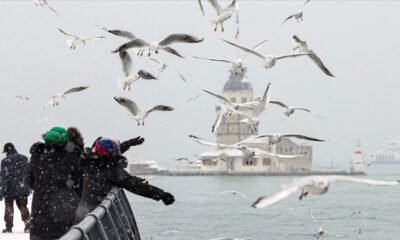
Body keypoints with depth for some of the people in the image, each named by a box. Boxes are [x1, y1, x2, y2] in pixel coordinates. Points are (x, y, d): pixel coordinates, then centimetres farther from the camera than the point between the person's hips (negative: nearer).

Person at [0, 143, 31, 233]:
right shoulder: (24, 158, 5)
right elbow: (28, 173, 11)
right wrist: (28, 186, 20)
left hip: (10, 189, -4)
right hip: (23, 189, 4)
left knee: (9, 208, 8)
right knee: (23, 206, 13)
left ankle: (9, 227, 9)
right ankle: (28, 224, 1)